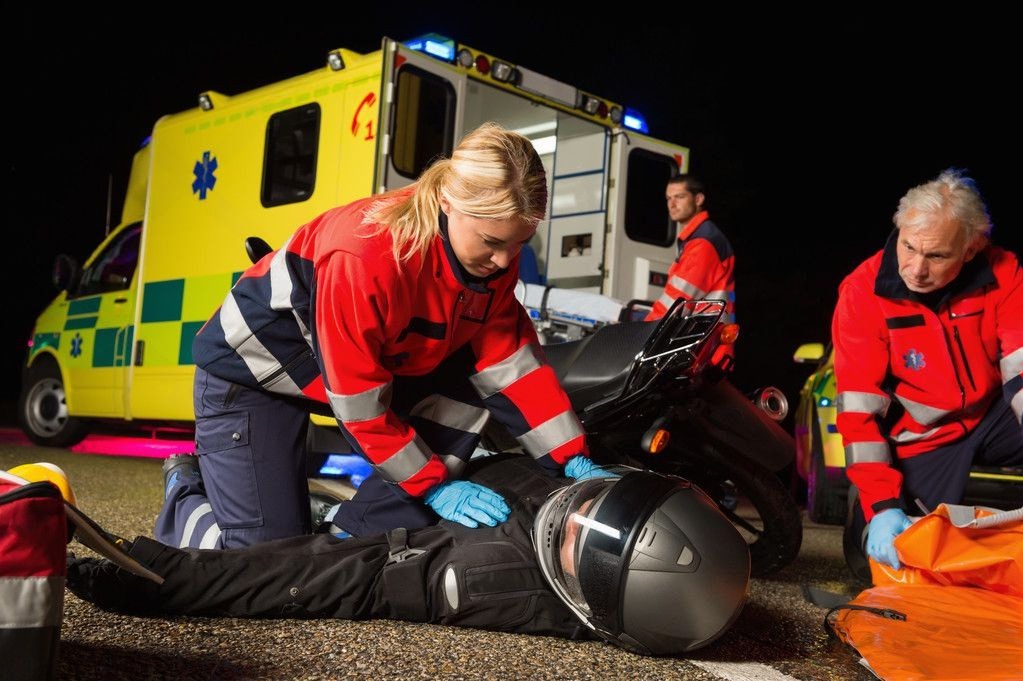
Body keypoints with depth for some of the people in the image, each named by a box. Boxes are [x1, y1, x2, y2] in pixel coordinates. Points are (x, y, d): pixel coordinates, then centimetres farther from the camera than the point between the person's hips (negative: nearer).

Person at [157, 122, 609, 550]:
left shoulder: (493, 254, -15)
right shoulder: (366, 257, -37)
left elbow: (511, 358, -9)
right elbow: (359, 403, -29)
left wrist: (572, 458, -15)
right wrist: (435, 485, -24)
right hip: (254, 366, -7)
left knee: (465, 393, -14)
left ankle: (355, 538, -7)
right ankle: (186, 489, 21)